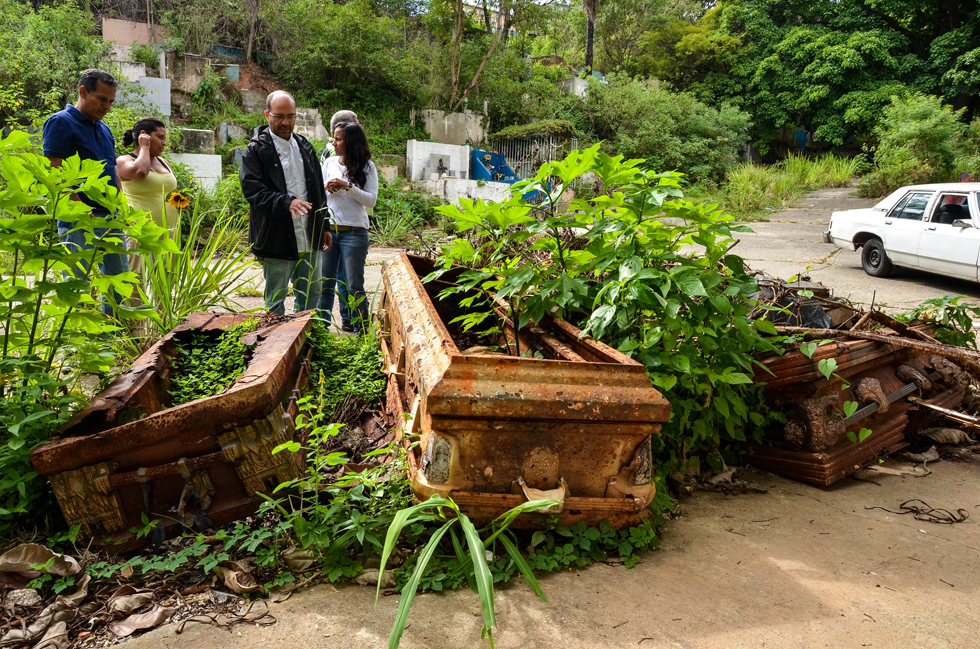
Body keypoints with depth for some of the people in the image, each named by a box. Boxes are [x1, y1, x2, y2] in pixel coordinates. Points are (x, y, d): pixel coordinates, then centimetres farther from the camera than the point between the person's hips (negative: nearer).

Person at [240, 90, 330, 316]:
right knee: (275, 302, 4)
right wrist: (286, 202, -30)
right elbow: (252, 190, -16)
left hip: (309, 239, 6)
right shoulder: (256, 150, -5)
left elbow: (319, 190, 21)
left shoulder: (305, 147, 15)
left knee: (311, 297, 13)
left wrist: (324, 226, 18)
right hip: (277, 240, -6)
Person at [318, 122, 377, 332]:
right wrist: (325, 187, -6)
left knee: (354, 286, 0)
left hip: (354, 232, -4)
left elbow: (371, 200, -9)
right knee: (325, 283, 7)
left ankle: (361, 330, 10)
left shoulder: (366, 167, -2)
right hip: (328, 229, 4)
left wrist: (348, 186, -17)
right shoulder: (330, 162, 9)